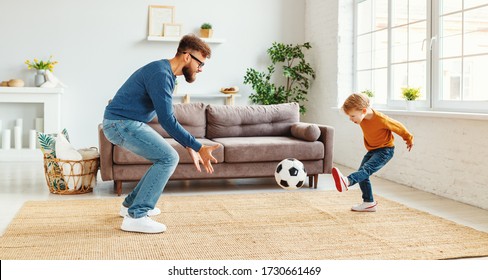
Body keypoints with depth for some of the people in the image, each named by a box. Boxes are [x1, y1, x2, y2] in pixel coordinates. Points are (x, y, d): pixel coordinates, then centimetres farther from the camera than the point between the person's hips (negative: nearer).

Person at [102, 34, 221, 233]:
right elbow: (167, 120, -26)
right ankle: (135, 217, -13)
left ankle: (131, 204, 24)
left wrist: (190, 148, 12)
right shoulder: (161, 74, -21)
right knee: (169, 158, -15)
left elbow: (168, 118, 17)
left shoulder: (167, 74, 11)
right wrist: (199, 148, -25)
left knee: (166, 159, 13)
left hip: (126, 123, 10)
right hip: (120, 123, -10)